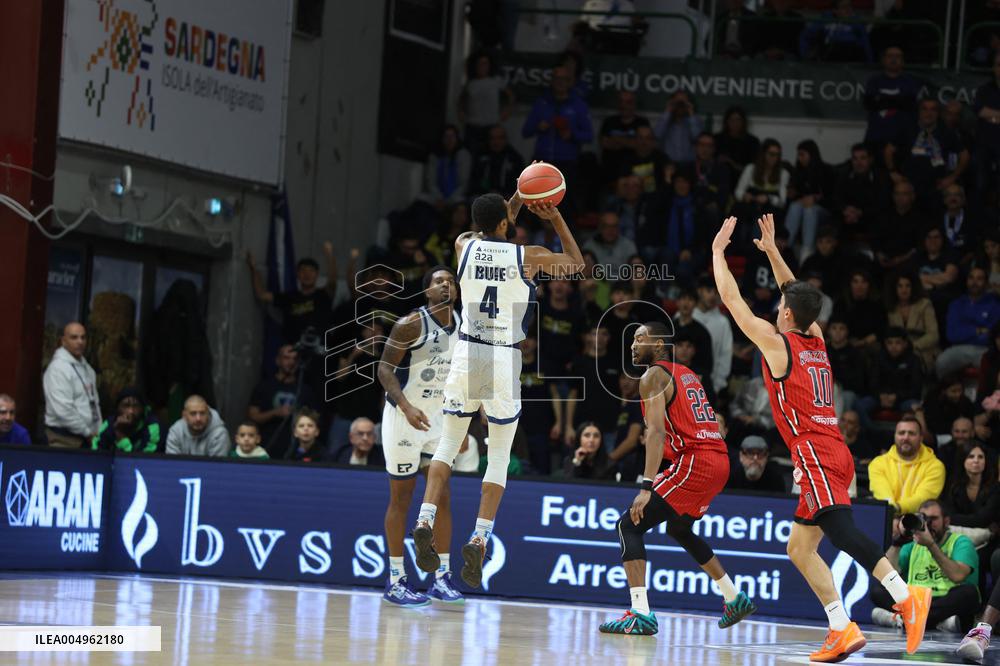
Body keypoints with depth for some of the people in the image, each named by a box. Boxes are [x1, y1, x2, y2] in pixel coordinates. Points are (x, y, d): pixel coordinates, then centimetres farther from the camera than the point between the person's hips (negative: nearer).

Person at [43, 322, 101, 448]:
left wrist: (97, 431, 6)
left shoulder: (87, 368, 16)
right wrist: (87, 432, -13)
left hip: (88, 437, 8)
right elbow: (63, 409, -19)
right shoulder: (58, 368, -12)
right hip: (65, 439, -8)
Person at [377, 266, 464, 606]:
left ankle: (442, 577, 7)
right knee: (401, 498, -1)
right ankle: (395, 581, 4)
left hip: (439, 416, 6)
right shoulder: (410, 324, -15)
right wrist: (406, 407, -30)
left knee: (441, 495, 2)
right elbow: (385, 369, -17)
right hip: (404, 415, -6)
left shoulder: (461, 325, 5)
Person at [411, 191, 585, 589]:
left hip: (466, 353, 2)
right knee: (499, 458, 7)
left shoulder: (464, 246, 3)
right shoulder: (529, 257, -4)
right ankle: (479, 540, -6)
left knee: (448, 443, 14)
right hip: (505, 360, -2)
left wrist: (518, 198, 29)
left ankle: (425, 522, -4)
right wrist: (555, 218, 17)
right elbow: (576, 265, 16)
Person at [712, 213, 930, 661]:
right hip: (834, 454, 8)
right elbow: (797, 295, 35)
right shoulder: (816, 341, 17)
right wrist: (772, 252, 39)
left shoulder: (776, 342, -2)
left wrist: (718, 250, 17)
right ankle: (842, 631, 0)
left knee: (840, 531, -23)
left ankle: (905, 594, -40)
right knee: (799, 548, 10)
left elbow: (731, 299, 5)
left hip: (815, 454, -8)